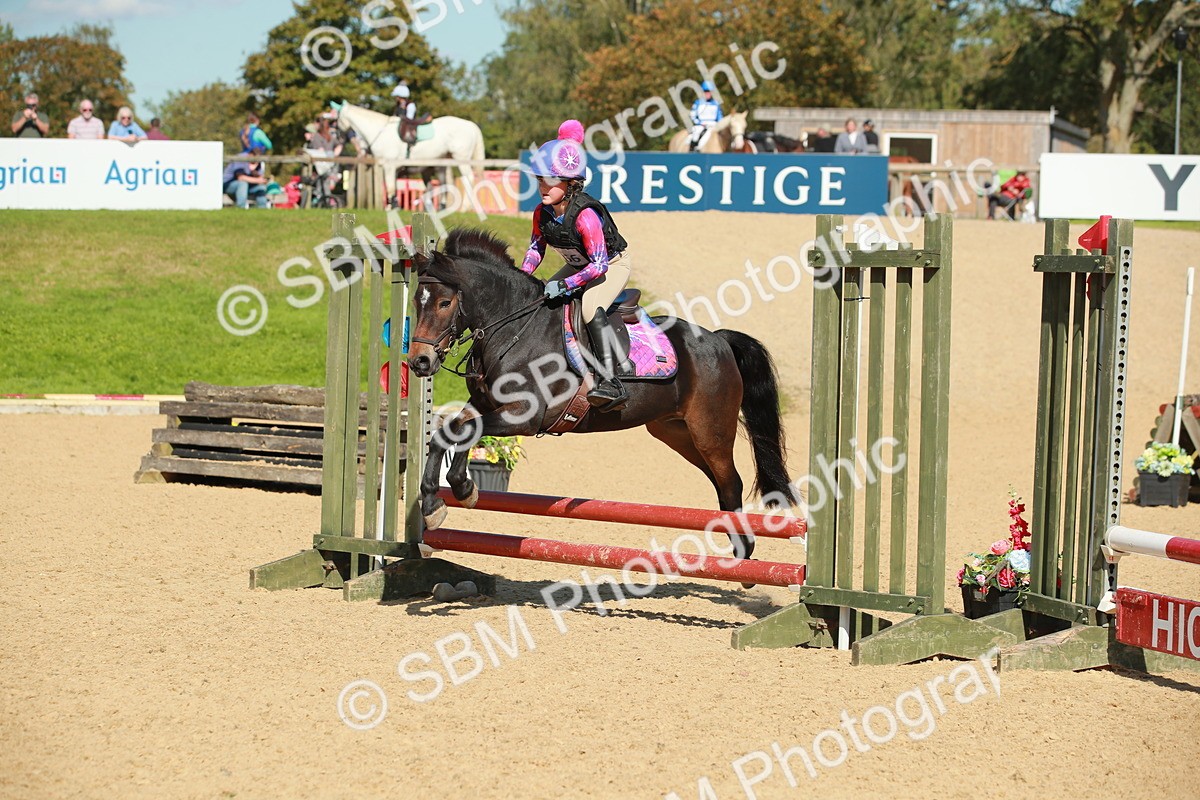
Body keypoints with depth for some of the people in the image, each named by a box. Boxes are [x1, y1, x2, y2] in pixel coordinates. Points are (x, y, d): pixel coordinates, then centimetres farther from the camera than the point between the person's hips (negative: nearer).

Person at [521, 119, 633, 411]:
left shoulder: (585, 215, -35)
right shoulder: (542, 213, -12)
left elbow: (599, 264, -34)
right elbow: (536, 247, 5)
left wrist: (564, 285, -40)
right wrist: (522, 277, -12)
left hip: (614, 263, -9)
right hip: (579, 266, 9)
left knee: (591, 306, -32)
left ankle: (611, 381, -37)